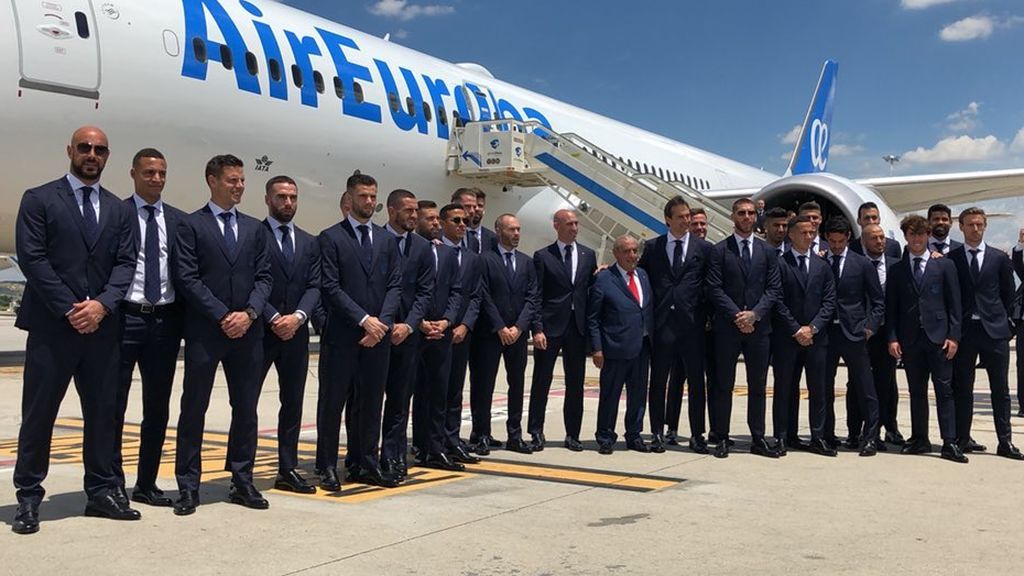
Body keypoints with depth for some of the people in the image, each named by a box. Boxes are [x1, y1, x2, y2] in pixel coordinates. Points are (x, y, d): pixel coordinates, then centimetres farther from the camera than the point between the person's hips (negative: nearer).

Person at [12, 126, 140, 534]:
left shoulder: (118, 210, 14)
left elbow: (125, 263, 5)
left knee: (102, 412, 9)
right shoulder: (39, 200, 2)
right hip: (52, 326, -4)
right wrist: (70, 310, -14)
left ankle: (102, 492, 18)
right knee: (38, 414, 2)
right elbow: (32, 258, -7)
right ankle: (29, 497, 11)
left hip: (101, 327, 4)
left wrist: (102, 304, -12)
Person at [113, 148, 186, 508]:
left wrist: (183, 318, 3)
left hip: (165, 320, 4)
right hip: (126, 317, -4)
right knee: (114, 403, 2)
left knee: (158, 406, 10)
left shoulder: (179, 221, 10)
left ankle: (147, 485, 20)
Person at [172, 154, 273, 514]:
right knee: (194, 410, 2)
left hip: (247, 332, 4)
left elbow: (264, 277, 8)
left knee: (246, 410, 8)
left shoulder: (254, 228, 13)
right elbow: (187, 279, -7)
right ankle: (188, 487, 9)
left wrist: (249, 313, -9)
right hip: (204, 332, -4)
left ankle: (242, 482, 18)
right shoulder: (191, 225, 0)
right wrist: (222, 316, -14)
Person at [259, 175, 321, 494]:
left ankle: (288, 470, 16)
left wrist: (298, 316, -11)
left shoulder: (309, 242, 14)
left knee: (293, 402, 8)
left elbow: (315, 286, 5)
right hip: (260, 331, -5)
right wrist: (274, 318, -16)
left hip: (296, 332, 5)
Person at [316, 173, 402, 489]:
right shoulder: (331, 237, -1)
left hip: (378, 335, 4)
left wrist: (382, 322, -7)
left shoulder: (387, 239, 13)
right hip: (342, 334, -4)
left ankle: (364, 464, 18)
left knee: (370, 402, 9)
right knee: (333, 401, 3)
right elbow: (330, 287, -9)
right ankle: (327, 466, 12)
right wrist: (364, 319, -15)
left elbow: (395, 285, 7)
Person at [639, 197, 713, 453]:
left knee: (696, 381, 3)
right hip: (662, 323, 0)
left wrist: (706, 316, 2)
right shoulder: (652, 247, 7)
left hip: (692, 323, 0)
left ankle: (697, 435, 13)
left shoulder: (704, 248, 6)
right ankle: (658, 433, 14)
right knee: (658, 380, 5)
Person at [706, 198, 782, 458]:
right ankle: (722, 438, 8)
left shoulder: (767, 251, 9)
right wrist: (736, 316, -13)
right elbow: (714, 289, -5)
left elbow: (774, 288, 4)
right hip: (727, 328, -2)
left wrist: (754, 313, -10)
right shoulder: (720, 250, 1)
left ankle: (758, 439, 14)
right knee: (724, 385, 2)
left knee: (758, 386, 7)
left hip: (758, 327, 2)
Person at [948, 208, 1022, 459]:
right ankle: (962, 438, 11)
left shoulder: (1000, 258, 7)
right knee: (962, 388, 4)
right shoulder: (951, 258, 3)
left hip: (994, 329, 1)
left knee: (1000, 389, 3)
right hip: (964, 330, -1)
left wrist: (1003, 320, 8)